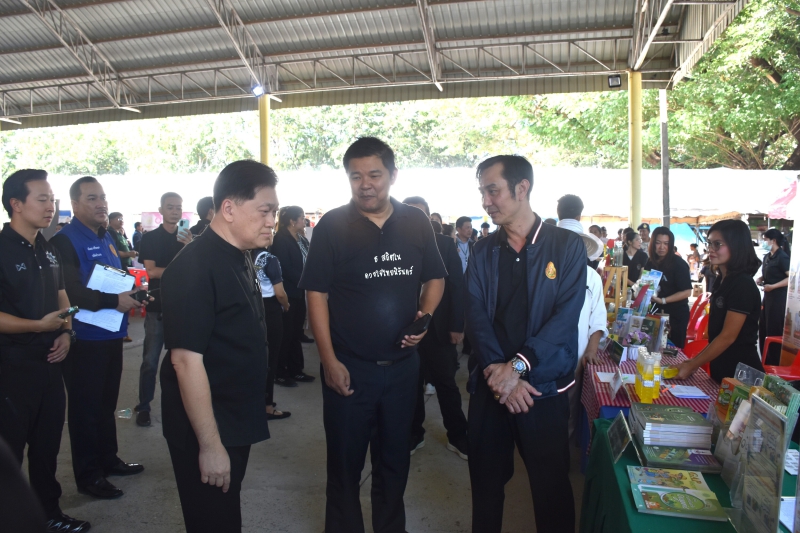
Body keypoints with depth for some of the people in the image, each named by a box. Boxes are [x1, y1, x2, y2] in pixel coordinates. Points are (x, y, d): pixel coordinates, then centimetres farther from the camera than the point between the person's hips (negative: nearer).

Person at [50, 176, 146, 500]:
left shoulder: (106, 238, 13)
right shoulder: (65, 240, -14)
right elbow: (71, 292, -25)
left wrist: (132, 296, 3)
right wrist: (115, 301, -25)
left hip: (111, 335, 8)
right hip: (85, 339, -8)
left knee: (106, 403, 19)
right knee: (85, 407, 5)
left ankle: (108, 459, 34)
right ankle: (88, 475, 18)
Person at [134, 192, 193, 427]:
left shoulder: (187, 238, 9)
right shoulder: (150, 238, 2)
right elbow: (150, 271, -8)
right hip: (157, 306, -2)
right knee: (150, 360, 0)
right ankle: (143, 408, 11)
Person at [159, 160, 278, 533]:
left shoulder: (241, 259, 5)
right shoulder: (194, 267, -22)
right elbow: (186, 360, -24)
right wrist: (209, 444, -22)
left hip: (236, 422, 8)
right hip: (204, 430, -8)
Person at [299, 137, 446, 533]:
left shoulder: (416, 223, 0)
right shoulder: (332, 225, -8)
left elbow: (435, 279, 10)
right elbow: (317, 294, -8)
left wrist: (425, 314, -10)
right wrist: (329, 361, -12)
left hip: (403, 364, 3)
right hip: (348, 366, -3)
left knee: (395, 458, 20)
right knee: (344, 462, 13)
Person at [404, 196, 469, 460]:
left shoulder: (444, 244, -1)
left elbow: (457, 285, -3)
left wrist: (457, 325, -7)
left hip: (438, 327, 0)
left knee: (446, 383, 12)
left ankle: (457, 436, 26)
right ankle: (414, 434, 29)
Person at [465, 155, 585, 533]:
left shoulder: (567, 246, -4)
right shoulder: (483, 251, 6)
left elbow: (566, 315, -12)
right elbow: (476, 315, -4)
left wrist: (518, 365, -20)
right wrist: (499, 371, -16)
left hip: (545, 386, -3)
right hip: (489, 385, 3)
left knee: (551, 485, 10)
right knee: (485, 479, 14)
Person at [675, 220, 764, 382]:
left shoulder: (743, 285, -18)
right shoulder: (721, 280, 7)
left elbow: (728, 336, -20)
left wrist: (692, 366, -16)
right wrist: (696, 360, 8)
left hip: (739, 372, -8)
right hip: (720, 367, 8)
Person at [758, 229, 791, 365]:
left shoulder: (782, 257, -14)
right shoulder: (767, 256, 12)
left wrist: (772, 286, -24)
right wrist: (760, 279, 5)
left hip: (779, 297, -9)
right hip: (768, 296, 9)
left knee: (774, 331, -3)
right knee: (763, 328, 13)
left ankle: (775, 364, 7)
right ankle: (766, 361, 24)